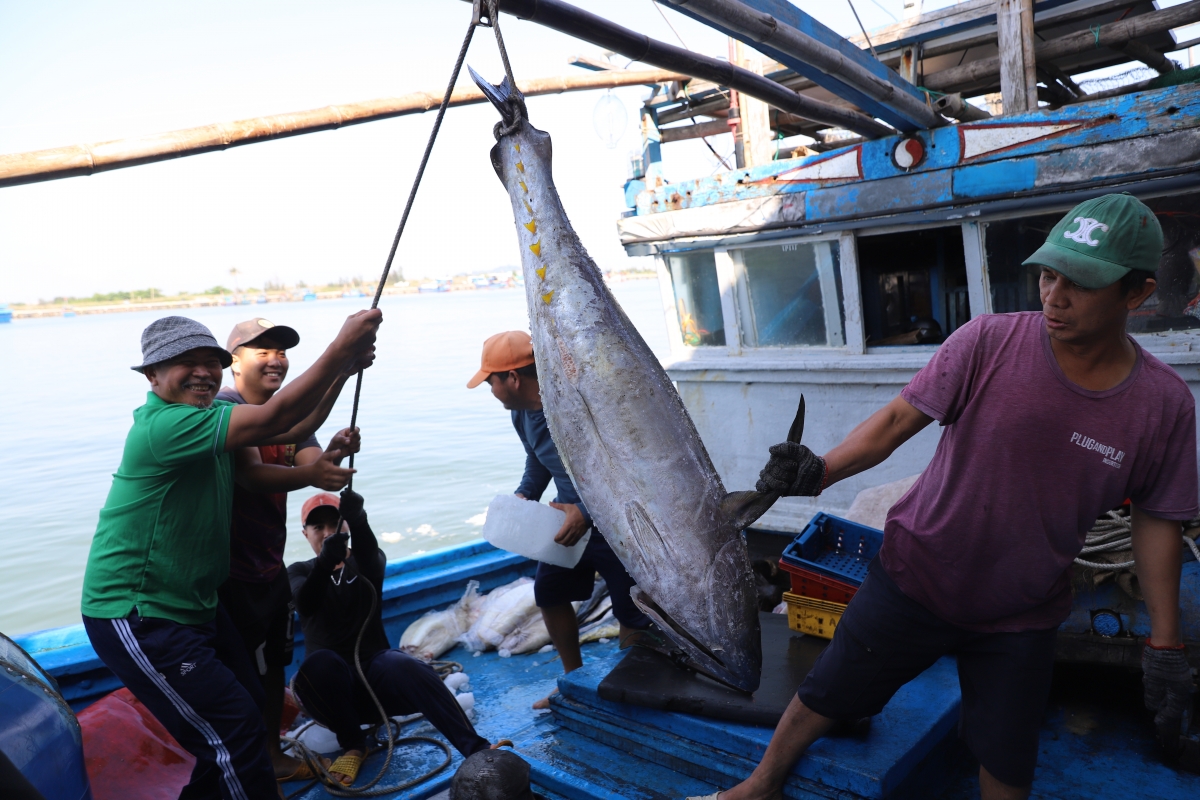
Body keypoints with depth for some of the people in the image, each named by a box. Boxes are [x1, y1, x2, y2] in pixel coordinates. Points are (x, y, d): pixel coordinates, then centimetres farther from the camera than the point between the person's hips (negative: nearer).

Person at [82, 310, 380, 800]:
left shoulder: (213, 410, 4)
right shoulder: (161, 426, -26)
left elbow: (297, 429, 1)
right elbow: (274, 419, -34)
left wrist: (347, 365, -14)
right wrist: (341, 349, -35)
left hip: (192, 606, 10)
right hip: (136, 617, -10)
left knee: (248, 703, 20)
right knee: (233, 728, -9)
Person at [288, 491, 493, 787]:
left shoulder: (364, 563, 12)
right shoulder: (300, 572, 12)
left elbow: (371, 563, -17)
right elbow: (305, 604, -14)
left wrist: (358, 520, -39)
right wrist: (326, 561, -36)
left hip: (374, 673, 0)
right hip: (330, 684, 0)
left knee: (404, 667, -34)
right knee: (321, 662, -35)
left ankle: (478, 750, -41)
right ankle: (353, 745, -12)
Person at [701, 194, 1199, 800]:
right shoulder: (989, 341, -17)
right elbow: (899, 417, -15)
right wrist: (822, 470, -30)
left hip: (1021, 618, 2)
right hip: (917, 574, -1)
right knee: (826, 695, 11)